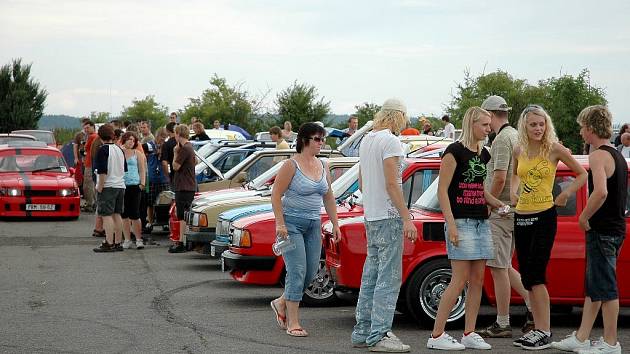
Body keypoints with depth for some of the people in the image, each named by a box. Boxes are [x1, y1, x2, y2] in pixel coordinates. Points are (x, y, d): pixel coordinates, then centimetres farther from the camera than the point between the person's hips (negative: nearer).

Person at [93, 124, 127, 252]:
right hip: (120, 185, 8)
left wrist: (100, 187, -13)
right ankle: (117, 243, 13)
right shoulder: (120, 150, 12)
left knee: (107, 215, -8)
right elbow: (125, 169, 20)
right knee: (117, 215, 11)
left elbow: (103, 171, -17)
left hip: (108, 186, -8)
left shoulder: (103, 150, -12)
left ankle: (109, 244, -12)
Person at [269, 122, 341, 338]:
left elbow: (328, 197, 18)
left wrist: (335, 223, 12)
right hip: (292, 223, -7)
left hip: (313, 225, 7)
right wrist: (280, 223, -18)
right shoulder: (292, 165, -9)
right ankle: (293, 323, -7)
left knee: (311, 273, 6)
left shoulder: (322, 166, 11)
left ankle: (282, 303, 29)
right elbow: (276, 195, -11)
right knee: (297, 271, -11)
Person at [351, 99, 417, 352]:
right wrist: (407, 218, -19)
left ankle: (362, 332, 17)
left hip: (371, 217, 10)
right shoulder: (390, 141, -14)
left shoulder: (367, 140, 15)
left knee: (371, 276, 14)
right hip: (389, 217, -10)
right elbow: (391, 183, -20)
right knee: (389, 279, -8)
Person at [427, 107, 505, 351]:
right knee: (460, 280, -10)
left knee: (477, 280, 6)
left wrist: (499, 204, 9)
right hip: (461, 221, -8)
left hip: (481, 221, 8)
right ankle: (436, 336, -6)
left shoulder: (483, 154, 14)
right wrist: (451, 224, -18)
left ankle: (469, 334, 11)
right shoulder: (455, 152, -9)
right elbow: (442, 190, -12)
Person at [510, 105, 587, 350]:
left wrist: (566, 194, -8)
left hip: (545, 216, -6)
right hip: (521, 217, 6)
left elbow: (582, 174, 2)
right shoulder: (519, 151, 7)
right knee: (527, 277, 8)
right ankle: (538, 329, 15)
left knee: (536, 276, -12)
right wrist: (513, 192, 9)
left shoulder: (554, 149, -6)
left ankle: (545, 332, -8)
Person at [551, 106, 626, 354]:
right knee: (592, 287, 13)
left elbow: (600, 192, -30)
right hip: (616, 228, 10)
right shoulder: (618, 156, 16)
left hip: (602, 231, -10)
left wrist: (584, 217, -17)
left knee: (605, 287, -3)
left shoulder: (599, 156, -15)